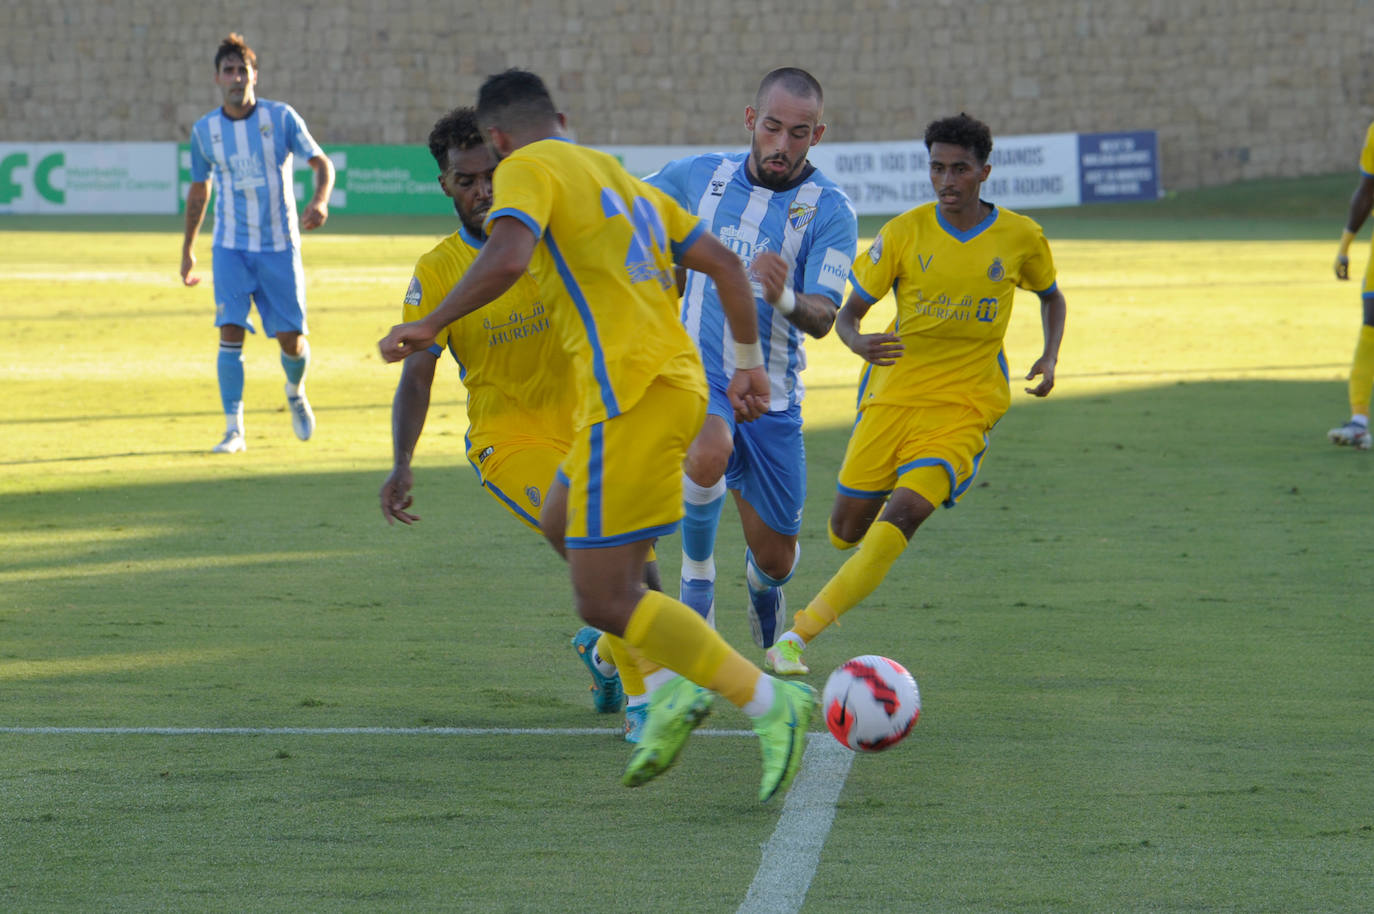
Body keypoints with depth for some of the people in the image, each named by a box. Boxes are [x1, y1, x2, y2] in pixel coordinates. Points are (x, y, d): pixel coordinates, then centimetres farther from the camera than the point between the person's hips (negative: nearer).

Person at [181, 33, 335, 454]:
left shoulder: (281, 117, -5)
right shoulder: (204, 130, 1)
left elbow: (321, 162, -3)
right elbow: (199, 189, 15)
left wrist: (320, 201, -24)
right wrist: (188, 249, 19)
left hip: (279, 246, -1)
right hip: (231, 246, 1)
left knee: (290, 339, -2)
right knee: (231, 332, -14)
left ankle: (295, 393, 33)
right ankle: (234, 430, -9)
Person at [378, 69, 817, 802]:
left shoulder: (528, 168, -1)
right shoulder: (621, 177, 24)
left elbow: (508, 257, -21)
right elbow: (724, 263, 22)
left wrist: (430, 326, -13)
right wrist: (748, 362, 28)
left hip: (630, 396, -9)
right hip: (676, 380, 9)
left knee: (604, 600, -7)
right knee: (561, 526, 26)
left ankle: (770, 703, -12)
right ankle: (671, 688, 14)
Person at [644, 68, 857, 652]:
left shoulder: (830, 211, -7)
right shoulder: (702, 176, 0)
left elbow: (822, 319, -17)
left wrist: (782, 298, -37)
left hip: (772, 397, 0)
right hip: (697, 373, 0)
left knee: (776, 557, 5)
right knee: (709, 454, -36)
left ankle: (762, 583, 46)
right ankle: (697, 571, -6)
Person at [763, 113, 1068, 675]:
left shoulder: (1020, 238, -1)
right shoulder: (905, 233, -3)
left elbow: (1051, 297, 20)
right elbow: (846, 315, 0)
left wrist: (1049, 358, 2)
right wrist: (858, 342, -23)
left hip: (965, 407, -1)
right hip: (894, 392, 1)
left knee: (903, 512, -23)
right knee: (847, 532, 2)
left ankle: (799, 633, -23)